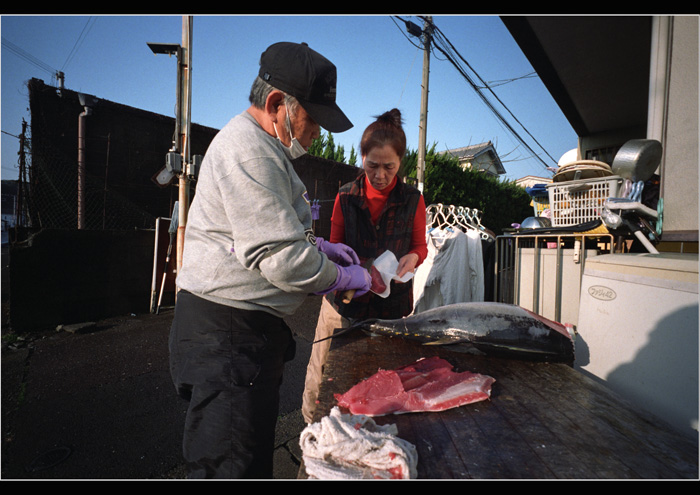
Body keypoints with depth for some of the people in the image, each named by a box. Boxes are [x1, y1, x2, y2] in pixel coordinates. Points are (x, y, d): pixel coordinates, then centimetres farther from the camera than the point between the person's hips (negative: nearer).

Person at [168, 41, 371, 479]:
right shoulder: (247, 150, -20)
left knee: (255, 452, 24)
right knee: (230, 465, 5)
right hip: (226, 330, -11)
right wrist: (347, 278, -9)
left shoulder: (266, 147, 16)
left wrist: (316, 244, 11)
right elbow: (283, 260, -26)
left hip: (249, 326, 11)